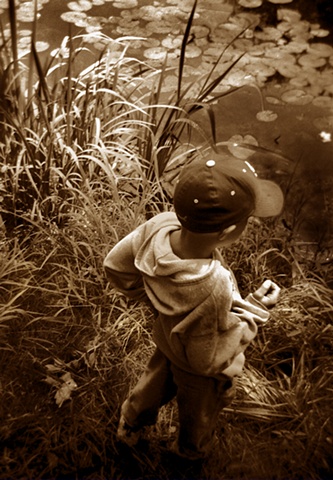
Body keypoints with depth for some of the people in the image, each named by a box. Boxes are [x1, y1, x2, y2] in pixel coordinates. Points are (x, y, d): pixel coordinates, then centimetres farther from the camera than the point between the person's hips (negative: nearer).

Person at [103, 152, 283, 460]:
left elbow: (116, 265, -12)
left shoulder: (159, 226, -32)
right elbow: (209, 361, -30)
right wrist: (255, 311, -23)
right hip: (200, 375, -5)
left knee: (157, 383, 38)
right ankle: (192, 451, 65)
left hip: (166, 340, 6)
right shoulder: (212, 293, -49)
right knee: (198, 415, 31)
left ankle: (129, 428, 68)